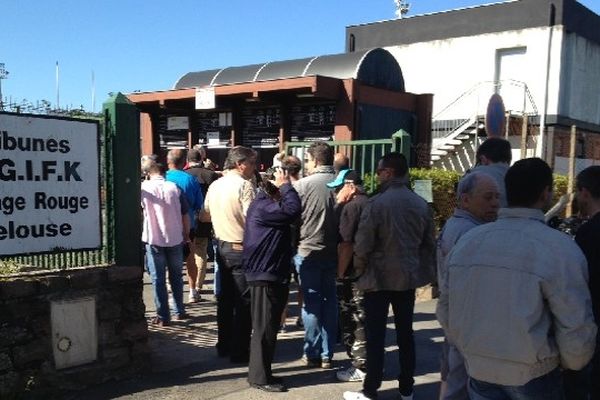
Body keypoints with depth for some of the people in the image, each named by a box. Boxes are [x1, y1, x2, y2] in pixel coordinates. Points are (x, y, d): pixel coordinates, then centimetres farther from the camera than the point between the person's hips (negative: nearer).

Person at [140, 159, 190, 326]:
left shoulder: (144, 188, -9)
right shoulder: (174, 188, -4)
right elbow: (185, 215, -1)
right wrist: (186, 235, 11)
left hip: (154, 240, -2)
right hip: (175, 239, 2)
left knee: (158, 279, 6)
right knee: (176, 277, 17)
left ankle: (163, 316, 8)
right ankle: (180, 311, 25)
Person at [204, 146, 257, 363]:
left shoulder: (215, 185, 7)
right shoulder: (244, 185, -16)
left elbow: (205, 216, 17)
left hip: (222, 246, 8)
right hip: (241, 248, -8)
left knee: (225, 298, 17)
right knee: (244, 302, 2)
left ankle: (224, 345, 27)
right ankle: (240, 351, 7)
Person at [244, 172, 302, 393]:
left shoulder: (268, 205, 16)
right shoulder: (261, 207, -19)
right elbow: (293, 209, -28)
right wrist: (286, 185, -17)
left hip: (273, 275, 11)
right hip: (264, 276, -11)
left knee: (269, 327, 17)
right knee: (264, 328, -3)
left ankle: (262, 372, 27)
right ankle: (259, 377, 7)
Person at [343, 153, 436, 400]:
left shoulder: (377, 202, -15)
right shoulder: (421, 204, 1)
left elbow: (363, 243, -15)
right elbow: (429, 242, 6)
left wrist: (359, 265, 3)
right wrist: (426, 270, 16)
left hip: (379, 277, -5)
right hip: (408, 277, 5)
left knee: (376, 336, 3)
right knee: (405, 333, 13)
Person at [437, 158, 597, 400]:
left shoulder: (466, 241, -3)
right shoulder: (559, 248, -17)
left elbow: (445, 312, 4)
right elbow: (576, 332, -16)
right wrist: (570, 364, 5)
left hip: (479, 374, 3)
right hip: (533, 379, -3)